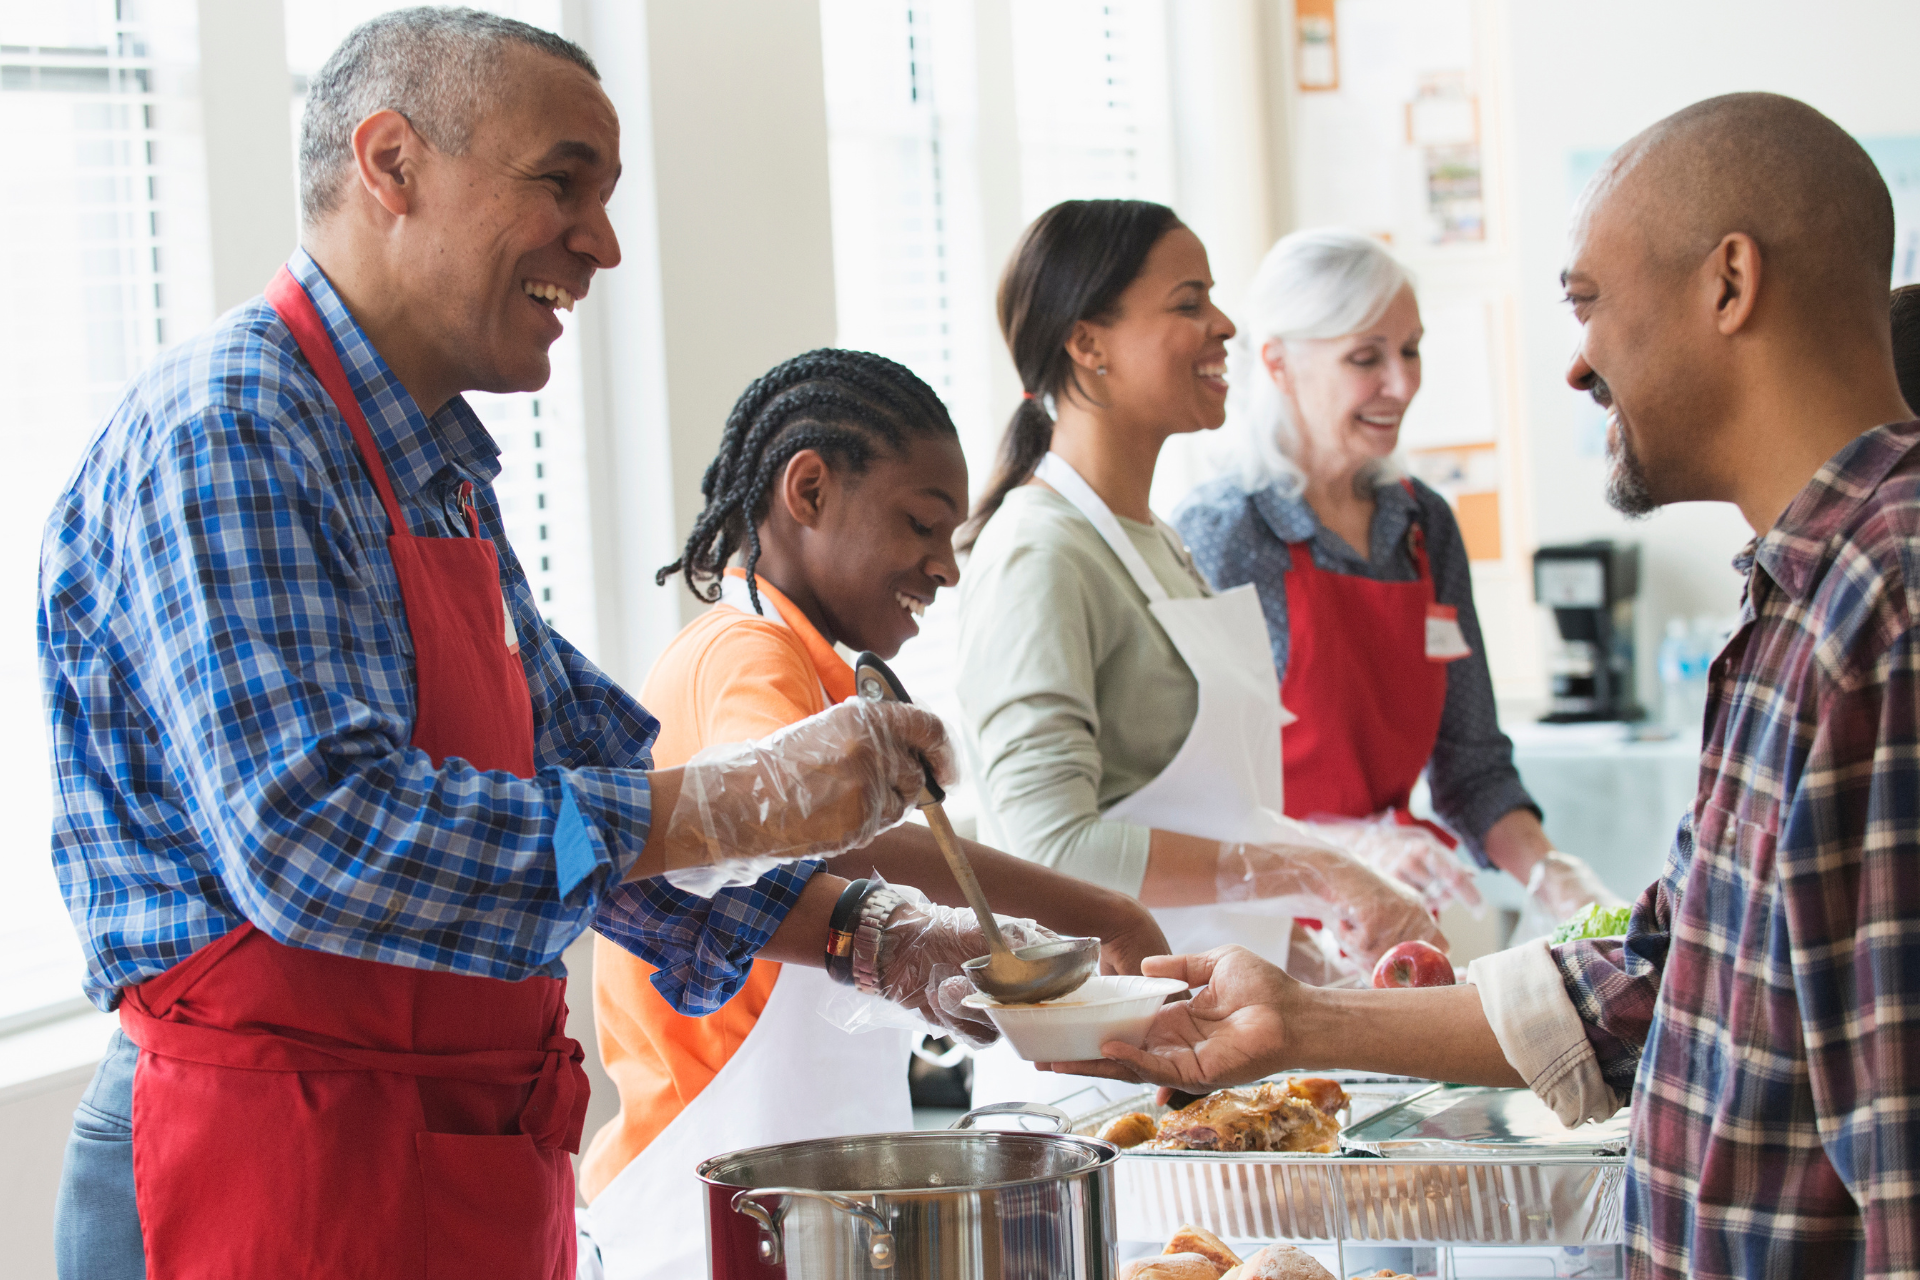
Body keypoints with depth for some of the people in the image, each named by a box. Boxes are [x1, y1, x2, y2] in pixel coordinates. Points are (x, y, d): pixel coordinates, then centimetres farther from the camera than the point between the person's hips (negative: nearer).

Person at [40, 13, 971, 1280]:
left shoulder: (443, 479, 16)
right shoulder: (223, 431, -16)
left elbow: (577, 782, 23)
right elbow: (315, 834, -27)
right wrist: (736, 806, -25)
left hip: (477, 1172, 9)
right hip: (277, 1173, -9)